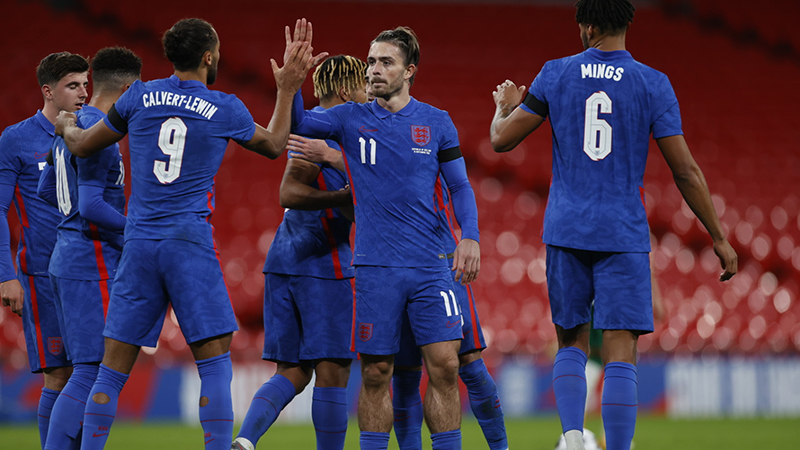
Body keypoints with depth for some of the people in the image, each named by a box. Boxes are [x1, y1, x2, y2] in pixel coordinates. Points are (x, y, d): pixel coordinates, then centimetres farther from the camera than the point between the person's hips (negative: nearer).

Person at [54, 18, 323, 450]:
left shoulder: (140, 97, 4)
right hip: (190, 243, -3)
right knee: (214, 362, 0)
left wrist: (67, 127, 38)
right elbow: (273, 145, 20)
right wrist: (287, 90, 29)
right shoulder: (227, 109, 0)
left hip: (138, 242, 3)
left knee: (113, 369, 5)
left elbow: (82, 146, 16)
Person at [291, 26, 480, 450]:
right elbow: (295, 124, -2)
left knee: (444, 367, -6)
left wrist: (470, 236, -5)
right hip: (375, 268, 0)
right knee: (375, 374, 1)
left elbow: (460, 186, 10)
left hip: (430, 266, 0)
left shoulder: (436, 122, 6)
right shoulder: (351, 119, 6)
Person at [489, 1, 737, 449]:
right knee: (621, 352, -2)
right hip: (624, 236, -2)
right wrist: (720, 239, 4)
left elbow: (502, 140, 6)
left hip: (566, 232, 2)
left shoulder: (556, 75, 1)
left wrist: (505, 107, 29)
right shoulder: (653, 84, -3)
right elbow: (686, 171, -4)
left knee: (572, 343, 15)